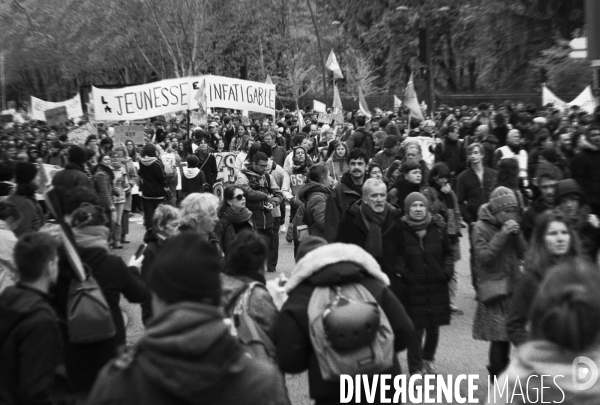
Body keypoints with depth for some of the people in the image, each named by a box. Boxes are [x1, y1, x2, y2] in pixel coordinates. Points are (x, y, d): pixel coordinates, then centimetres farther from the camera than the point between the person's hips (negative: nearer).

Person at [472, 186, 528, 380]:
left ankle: (501, 372, 24)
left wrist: (517, 234, -9)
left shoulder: (511, 225, 10)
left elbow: (523, 253, 7)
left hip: (512, 287, 6)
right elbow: (484, 257, -16)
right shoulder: (481, 228, -7)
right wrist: (502, 234, -19)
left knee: (507, 334, 8)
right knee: (499, 337, -7)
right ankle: (497, 378, 4)